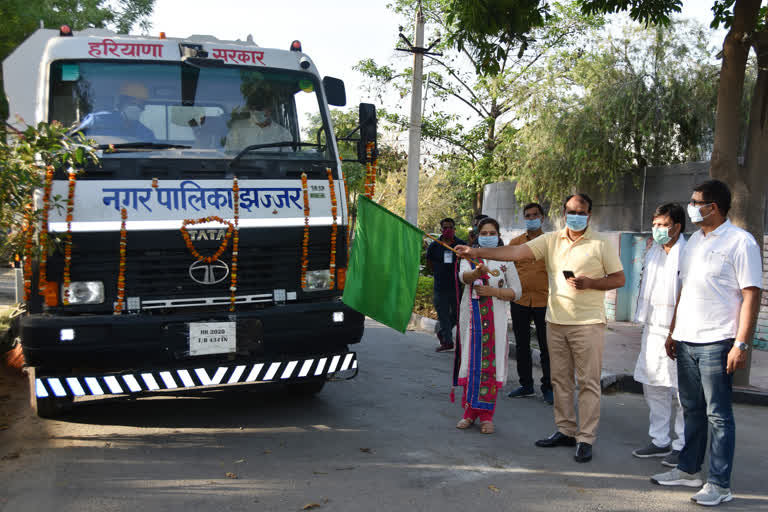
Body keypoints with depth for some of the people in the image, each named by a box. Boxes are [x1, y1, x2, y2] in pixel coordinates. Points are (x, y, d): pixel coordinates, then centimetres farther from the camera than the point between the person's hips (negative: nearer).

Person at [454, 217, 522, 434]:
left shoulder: (505, 260, 6)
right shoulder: (469, 257, 6)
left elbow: (516, 291, 4)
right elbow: (464, 276, -16)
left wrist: (492, 291, -11)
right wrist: (478, 272, -39)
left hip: (495, 319, -1)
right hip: (472, 317, 1)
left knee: (491, 363, -3)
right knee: (470, 362, 3)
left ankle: (486, 415, 5)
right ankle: (470, 411, 14)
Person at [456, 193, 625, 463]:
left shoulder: (601, 243, -2)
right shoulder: (551, 240, 7)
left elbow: (619, 279, 0)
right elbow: (517, 251, -3)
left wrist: (589, 283, -17)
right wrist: (477, 252, -13)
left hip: (588, 322, -4)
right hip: (555, 320, 4)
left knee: (588, 382, -1)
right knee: (560, 380, 11)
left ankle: (585, 439, 5)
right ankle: (565, 430, 23)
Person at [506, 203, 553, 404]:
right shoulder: (515, 242, 8)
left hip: (543, 300, -2)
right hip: (519, 300, 3)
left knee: (546, 346, 2)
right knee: (521, 345, 10)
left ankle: (548, 387, 12)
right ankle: (526, 384, 22)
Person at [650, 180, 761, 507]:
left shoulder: (740, 242, -9)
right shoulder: (695, 241, 14)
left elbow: (751, 295, -13)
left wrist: (741, 344, -18)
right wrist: (673, 331, 18)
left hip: (717, 343, -7)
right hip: (687, 342, 7)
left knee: (718, 415, 0)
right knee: (692, 409, 16)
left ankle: (719, 485, 8)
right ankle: (689, 470, 28)